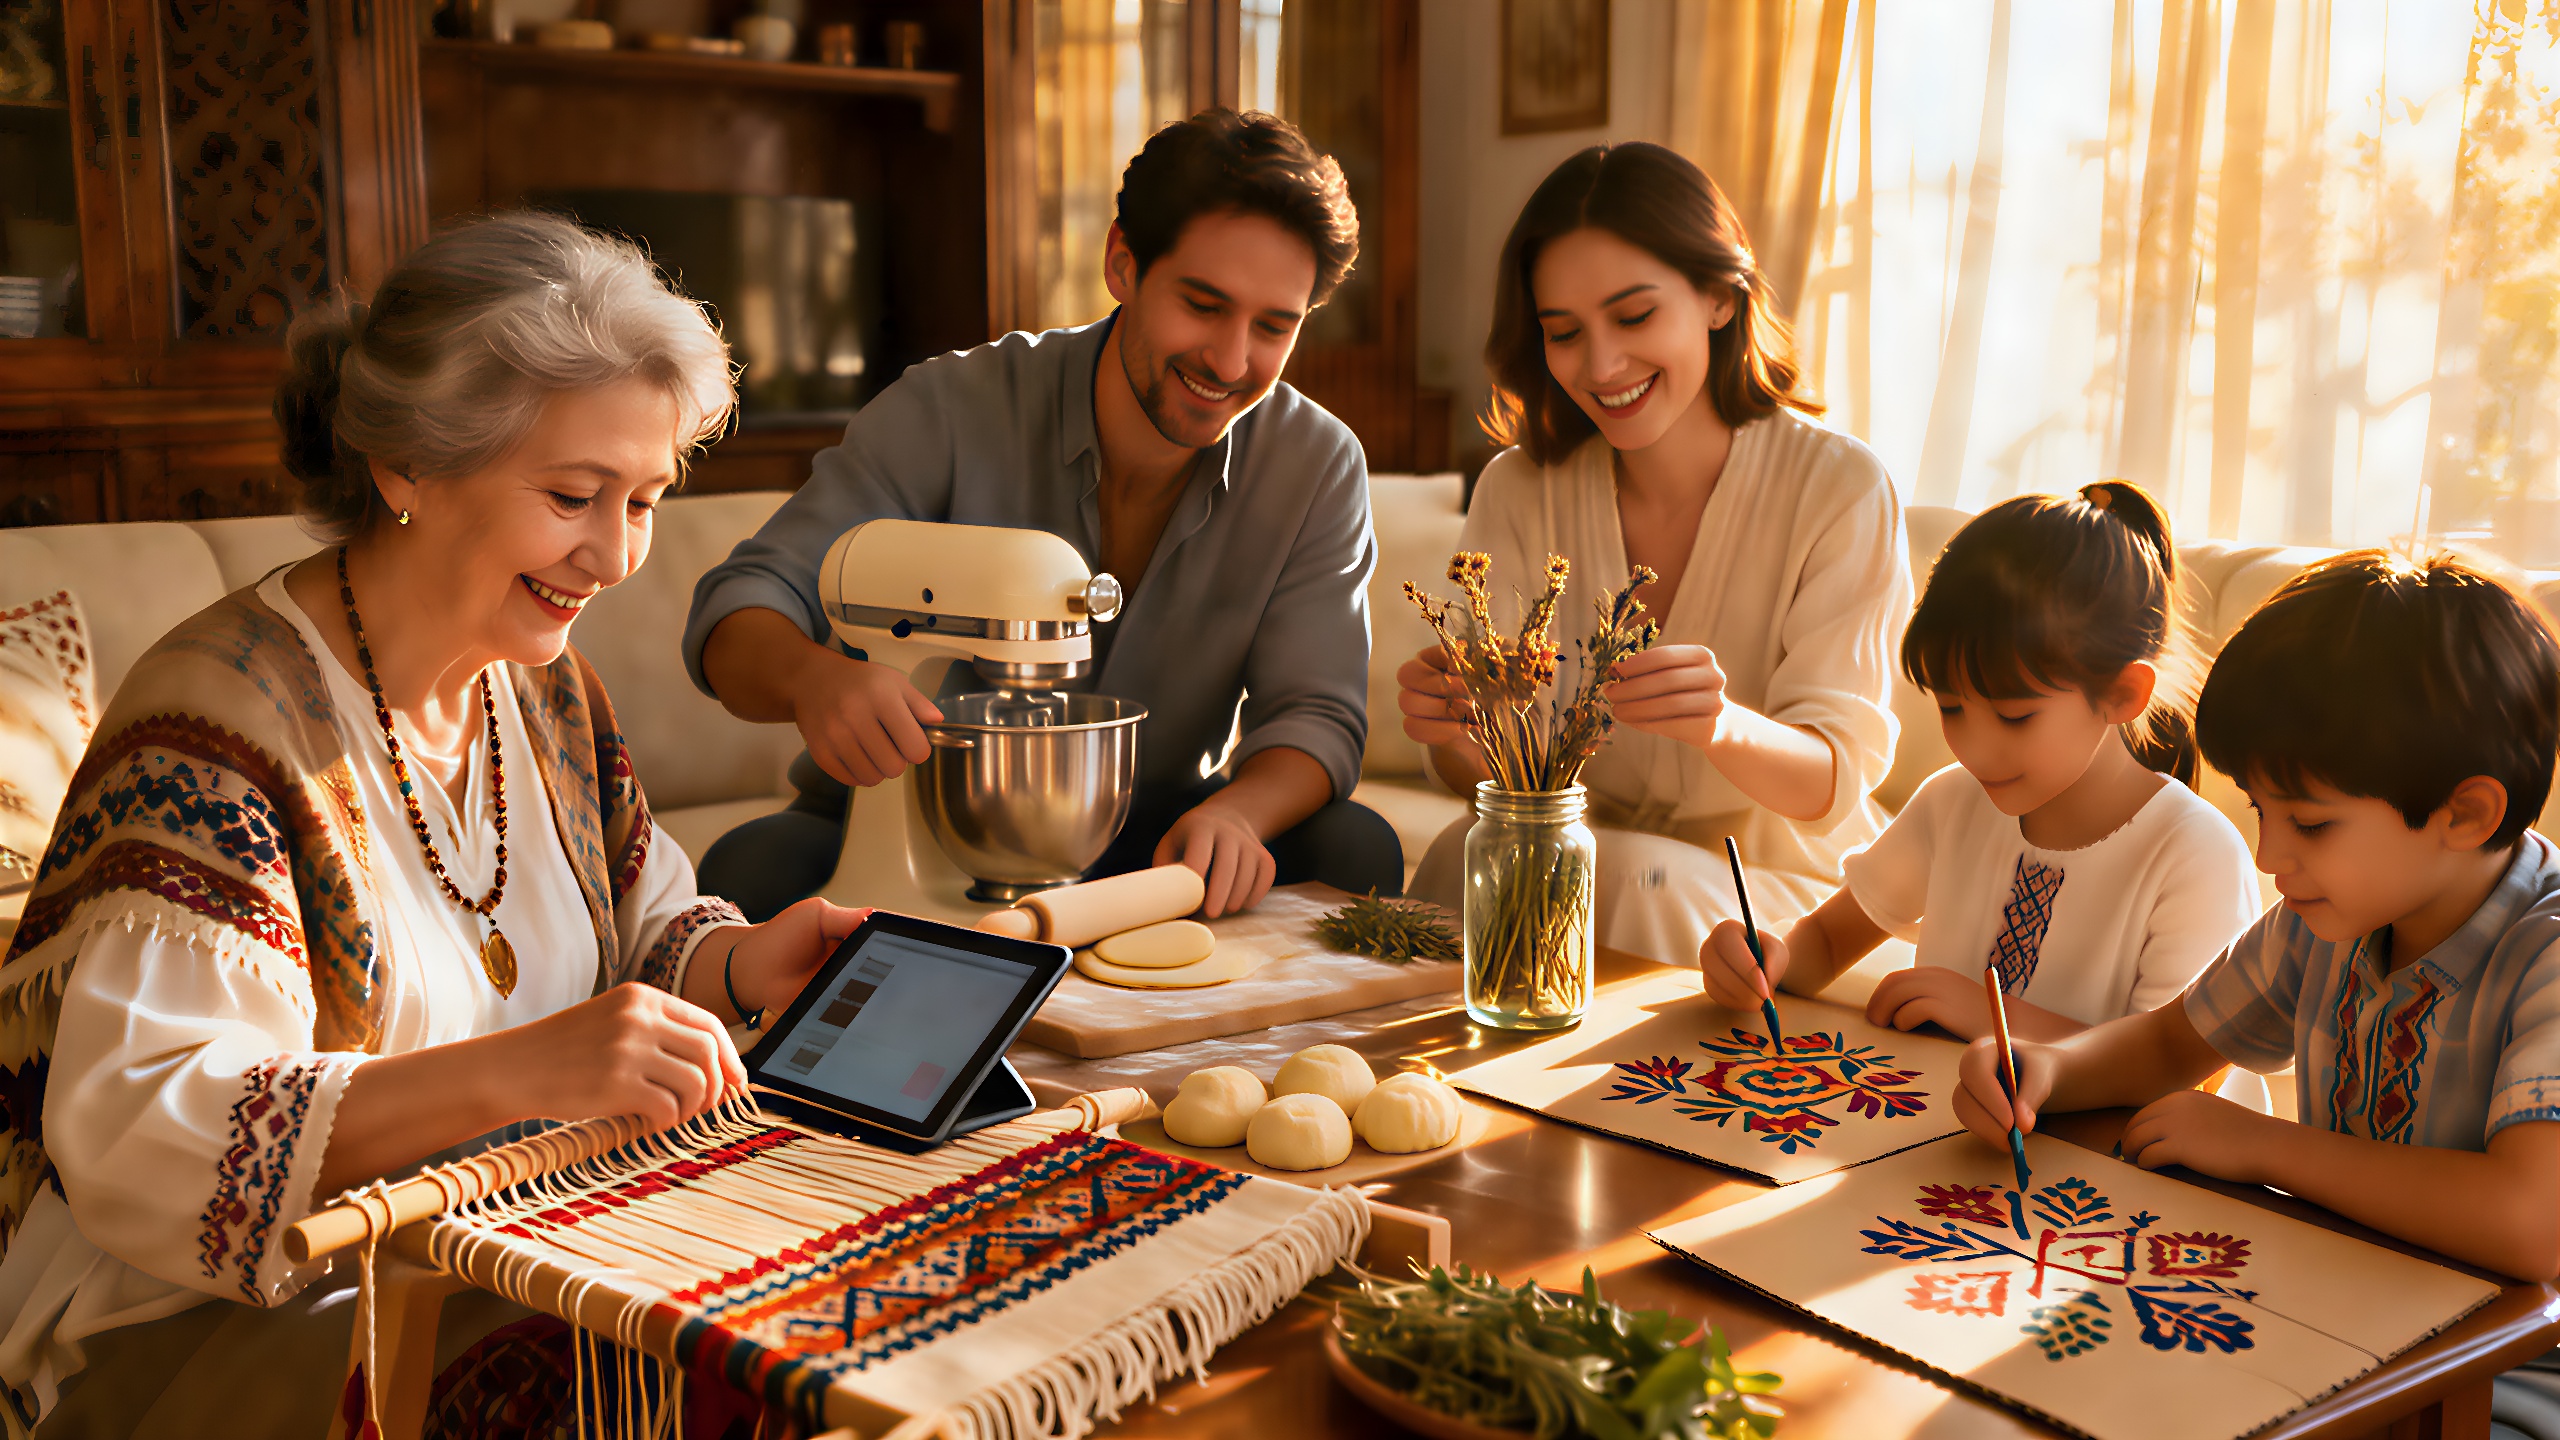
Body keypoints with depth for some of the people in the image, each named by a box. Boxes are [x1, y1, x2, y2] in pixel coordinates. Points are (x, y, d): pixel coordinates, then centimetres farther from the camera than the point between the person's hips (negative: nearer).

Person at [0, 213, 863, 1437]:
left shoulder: (544, 685, 6)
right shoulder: (219, 717, -18)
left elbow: (647, 925, 18)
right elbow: (132, 1140, -25)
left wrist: (744, 965, -5)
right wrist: (516, 1072, -37)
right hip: (206, 1325, -7)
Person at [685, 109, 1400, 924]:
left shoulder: (1317, 468, -9)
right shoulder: (950, 413, -16)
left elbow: (1317, 717, -10)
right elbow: (739, 609, -19)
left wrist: (1234, 813, -35)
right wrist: (813, 676, -45)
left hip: (1146, 846, 1)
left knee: (1353, 850, -25)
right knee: (756, 869, -30)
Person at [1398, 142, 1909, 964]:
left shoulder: (1840, 491, -12)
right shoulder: (1519, 490, -1)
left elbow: (1833, 785, -18)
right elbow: (1495, 775, -6)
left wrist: (1721, 725, -40)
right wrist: (1456, 734, -31)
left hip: (1786, 889, -2)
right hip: (1584, 856, 2)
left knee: (1637, 881, -32)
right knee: (1465, 856, -29)